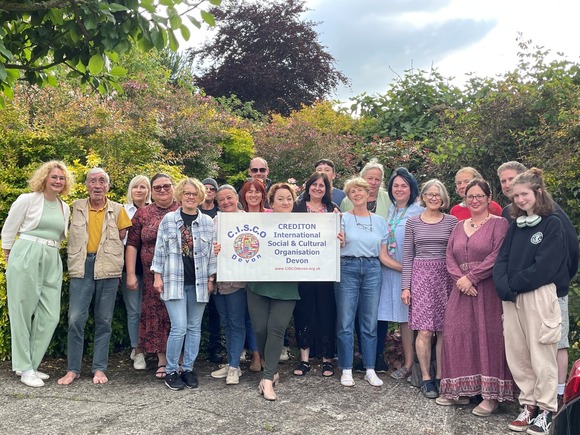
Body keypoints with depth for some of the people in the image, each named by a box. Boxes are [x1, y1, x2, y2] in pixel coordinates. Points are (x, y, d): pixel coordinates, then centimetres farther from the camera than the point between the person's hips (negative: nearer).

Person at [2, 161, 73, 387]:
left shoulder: (65, 208, 13)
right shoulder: (27, 200, -2)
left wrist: (50, 251, 13)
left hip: (52, 262, 5)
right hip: (26, 258, -5)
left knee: (50, 316, 1)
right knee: (22, 313, 2)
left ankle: (31, 364, 16)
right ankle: (24, 368, 11)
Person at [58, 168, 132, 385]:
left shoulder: (117, 210, 5)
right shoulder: (76, 207, 7)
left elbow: (122, 236, 8)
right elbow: (71, 235, 15)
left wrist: (105, 251, 1)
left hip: (108, 269, 0)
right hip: (81, 268, 0)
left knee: (104, 321, 6)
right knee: (76, 319, -5)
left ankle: (99, 369, 15)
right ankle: (73, 369, 9)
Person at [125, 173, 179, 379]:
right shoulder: (143, 214, 6)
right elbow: (132, 245, 6)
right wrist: (131, 274, 0)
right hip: (153, 276, 1)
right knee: (156, 316, 6)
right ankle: (162, 360, 19)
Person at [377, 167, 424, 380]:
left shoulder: (419, 213, -4)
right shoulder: (389, 211, 13)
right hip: (386, 269, 5)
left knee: (406, 316, -1)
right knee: (382, 314, 5)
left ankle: (409, 363, 8)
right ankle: (377, 358, 14)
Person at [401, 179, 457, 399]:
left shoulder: (452, 221, 6)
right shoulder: (412, 222, 6)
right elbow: (407, 256, 6)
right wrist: (405, 286, 2)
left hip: (445, 276, 1)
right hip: (421, 275, -1)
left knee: (443, 330, 2)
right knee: (424, 331, -6)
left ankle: (440, 377, 15)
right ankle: (426, 378, 7)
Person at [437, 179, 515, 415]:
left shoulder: (499, 224, -2)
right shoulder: (459, 226, 16)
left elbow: (497, 257, -13)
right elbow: (450, 257, 9)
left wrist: (471, 277, -14)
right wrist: (460, 279, -8)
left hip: (488, 290, -5)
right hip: (461, 290, 5)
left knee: (488, 337, -4)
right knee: (457, 335, 4)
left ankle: (491, 395, 4)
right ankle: (460, 390, 16)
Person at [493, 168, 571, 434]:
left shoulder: (553, 224, -4)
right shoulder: (515, 226, 14)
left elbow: (544, 266, -13)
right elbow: (501, 260, 8)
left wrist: (513, 284, -11)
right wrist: (503, 287, -8)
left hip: (539, 297, -6)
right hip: (511, 299, 6)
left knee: (541, 356, 0)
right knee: (516, 355, 8)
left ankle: (546, 410, 14)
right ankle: (529, 404, 22)